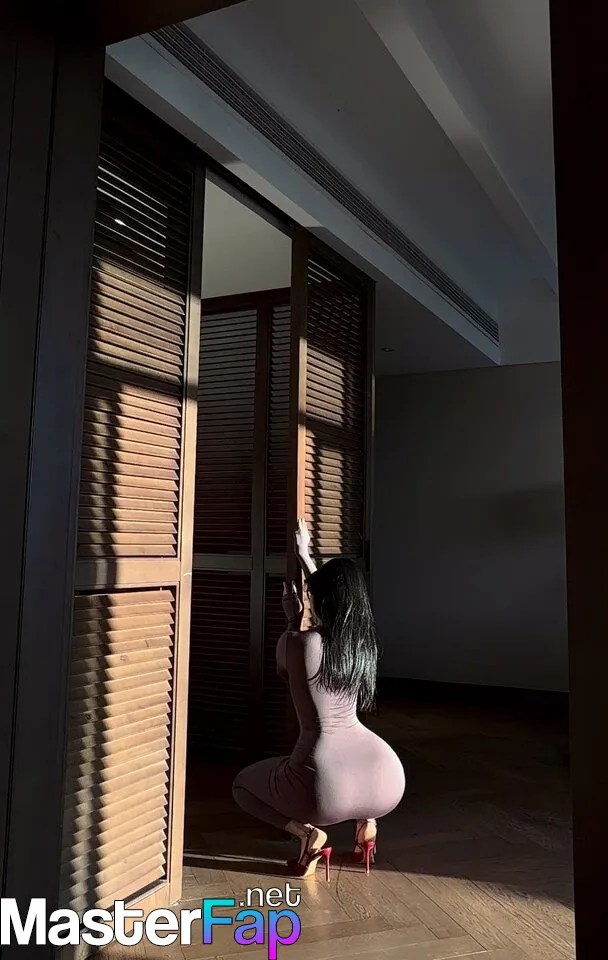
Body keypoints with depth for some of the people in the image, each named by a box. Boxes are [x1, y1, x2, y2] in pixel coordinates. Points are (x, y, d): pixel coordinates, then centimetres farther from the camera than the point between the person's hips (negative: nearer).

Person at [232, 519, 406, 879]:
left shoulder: (299, 644, -10)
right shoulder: (365, 640, 7)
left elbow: (285, 671, 16)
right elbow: (336, 594, 27)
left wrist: (293, 620, 25)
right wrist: (305, 555, 37)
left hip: (327, 787, -5)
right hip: (387, 783, 5)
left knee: (243, 784, 24)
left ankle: (308, 833, 5)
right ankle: (366, 821, 21)